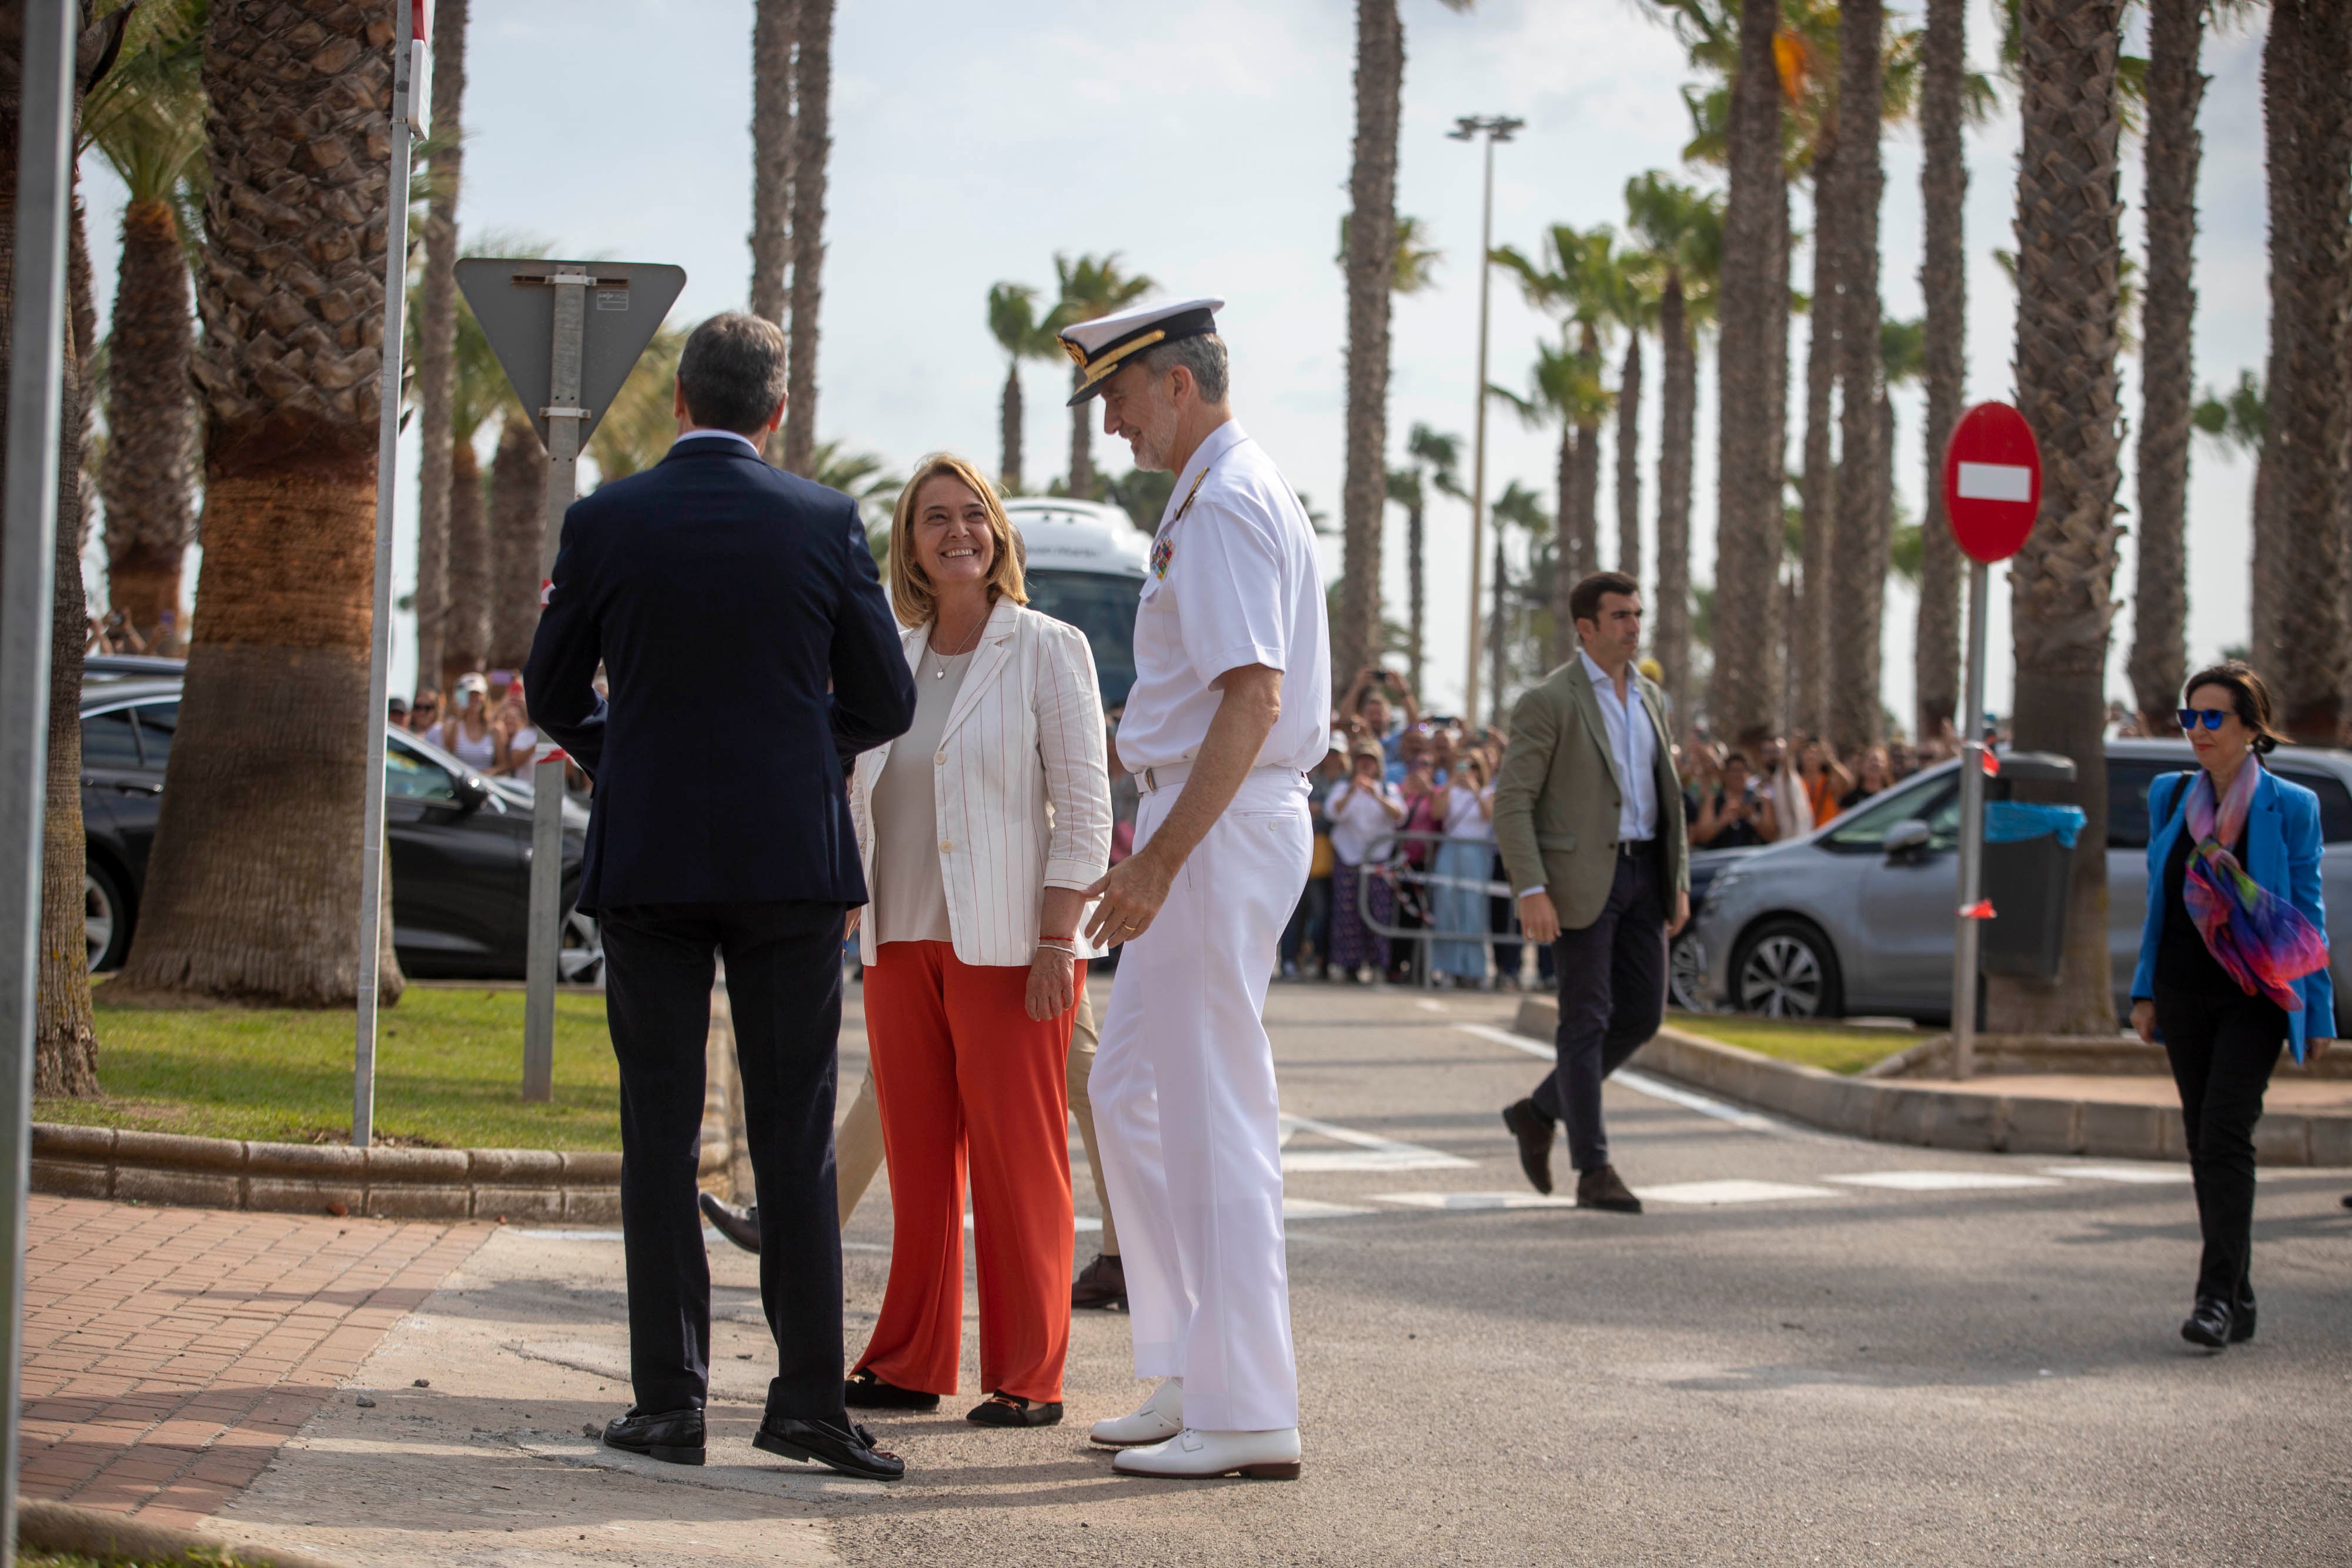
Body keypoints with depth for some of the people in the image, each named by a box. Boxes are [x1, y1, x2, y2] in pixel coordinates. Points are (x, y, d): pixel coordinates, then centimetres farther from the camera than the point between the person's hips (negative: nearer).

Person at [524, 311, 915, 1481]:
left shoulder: (605, 522, -2)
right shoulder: (826, 524, -2)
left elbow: (555, 700, 7)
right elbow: (886, 704, 4)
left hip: (647, 858, 0)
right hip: (790, 855, 0)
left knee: (660, 1133, 4)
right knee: (794, 1135, 4)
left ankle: (670, 1402, 3)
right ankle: (806, 1394, 0)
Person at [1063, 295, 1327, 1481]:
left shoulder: (1223, 507, -15)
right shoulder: (1240, 494, 18)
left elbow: (1251, 700, -25)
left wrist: (1159, 859, -26)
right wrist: (1158, 851, 24)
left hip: (1217, 831, -11)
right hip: (1211, 828, 11)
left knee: (1215, 1121, -7)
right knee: (1130, 1096, 15)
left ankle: (1246, 1415, -3)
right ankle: (1190, 1375, 19)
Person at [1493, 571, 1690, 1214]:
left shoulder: (1649, 697, 14)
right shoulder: (1548, 702, -8)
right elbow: (1512, 801, -12)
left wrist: (1680, 883, 12)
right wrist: (1531, 891, -20)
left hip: (1641, 872, 7)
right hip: (1579, 876, -7)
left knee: (1642, 1014, 6)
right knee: (1587, 1019, -5)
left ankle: (1539, 1112, 24)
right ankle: (1594, 1171, -1)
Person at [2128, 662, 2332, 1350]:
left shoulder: (2290, 807, -4)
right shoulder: (2169, 795, 7)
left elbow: (2309, 913, 0)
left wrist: (2318, 1013, -1)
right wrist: (2145, 991, 10)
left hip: (2255, 996, -5)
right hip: (2185, 995, 5)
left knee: (2225, 1136, -16)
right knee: (2204, 1143, 7)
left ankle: (2218, 1296, -17)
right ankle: (2238, 1301, 16)